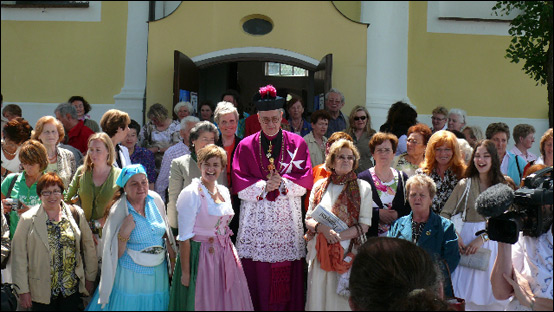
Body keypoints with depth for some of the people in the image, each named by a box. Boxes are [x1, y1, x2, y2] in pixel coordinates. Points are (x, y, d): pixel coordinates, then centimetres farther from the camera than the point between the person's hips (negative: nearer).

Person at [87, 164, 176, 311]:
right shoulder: (119, 211, -13)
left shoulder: (155, 199, -2)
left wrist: (172, 256, 11)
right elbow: (116, 254, -11)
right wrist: (124, 233, -26)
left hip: (158, 271, 4)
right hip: (131, 275, -4)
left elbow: (165, 231, 13)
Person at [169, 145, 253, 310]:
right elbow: (184, 238, -14)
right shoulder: (190, 194, -12)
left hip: (225, 256, 7)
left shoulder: (224, 191, 9)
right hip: (201, 257, -6)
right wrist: (185, 273, -16)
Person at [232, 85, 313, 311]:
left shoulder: (297, 143, 9)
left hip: (288, 218, 0)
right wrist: (264, 186, -14)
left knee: (287, 277, -2)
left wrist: (282, 182, -14)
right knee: (256, 277, -4)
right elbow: (239, 183, 1)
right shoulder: (246, 146, 8)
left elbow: (306, 178, 2)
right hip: (256, 220, 0)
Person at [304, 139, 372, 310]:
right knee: (320, 297, 1)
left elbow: (364, 225, -1)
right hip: (321, 251, 2)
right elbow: (308, 219, 10)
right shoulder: (320, 186, 11)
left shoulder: (362, 187, 4)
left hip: (348, 253, -2)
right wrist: (322, 228, -12)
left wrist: (339, 235, -14)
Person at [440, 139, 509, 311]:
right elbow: (445, 214, 0)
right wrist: (455, 236, -16)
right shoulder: (465, 184, 2)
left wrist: (482, 238, -15)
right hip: (468, 237, -1)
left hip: (492, 239, 1)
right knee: (468, 294, -3)